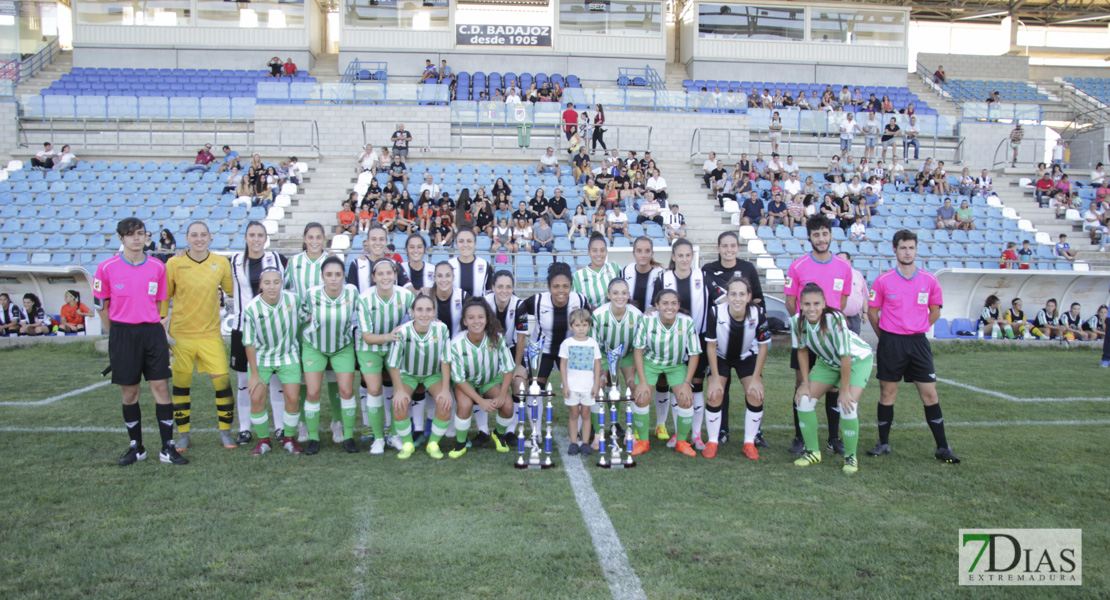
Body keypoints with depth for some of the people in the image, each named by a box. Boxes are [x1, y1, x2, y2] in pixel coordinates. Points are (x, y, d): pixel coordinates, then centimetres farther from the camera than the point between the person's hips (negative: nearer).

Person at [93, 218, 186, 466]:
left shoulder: (157, 267, 4)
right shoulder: (107, 268, -2)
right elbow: (101, 305, 7)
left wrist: (155, 329, 9)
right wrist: (117, 334, 8)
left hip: (153, 332, 1)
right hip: (122, 334, -1)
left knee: (160, 387, -2)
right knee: (129, 392, 6)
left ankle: (168, 448, 4)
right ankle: (136, 448, 20)